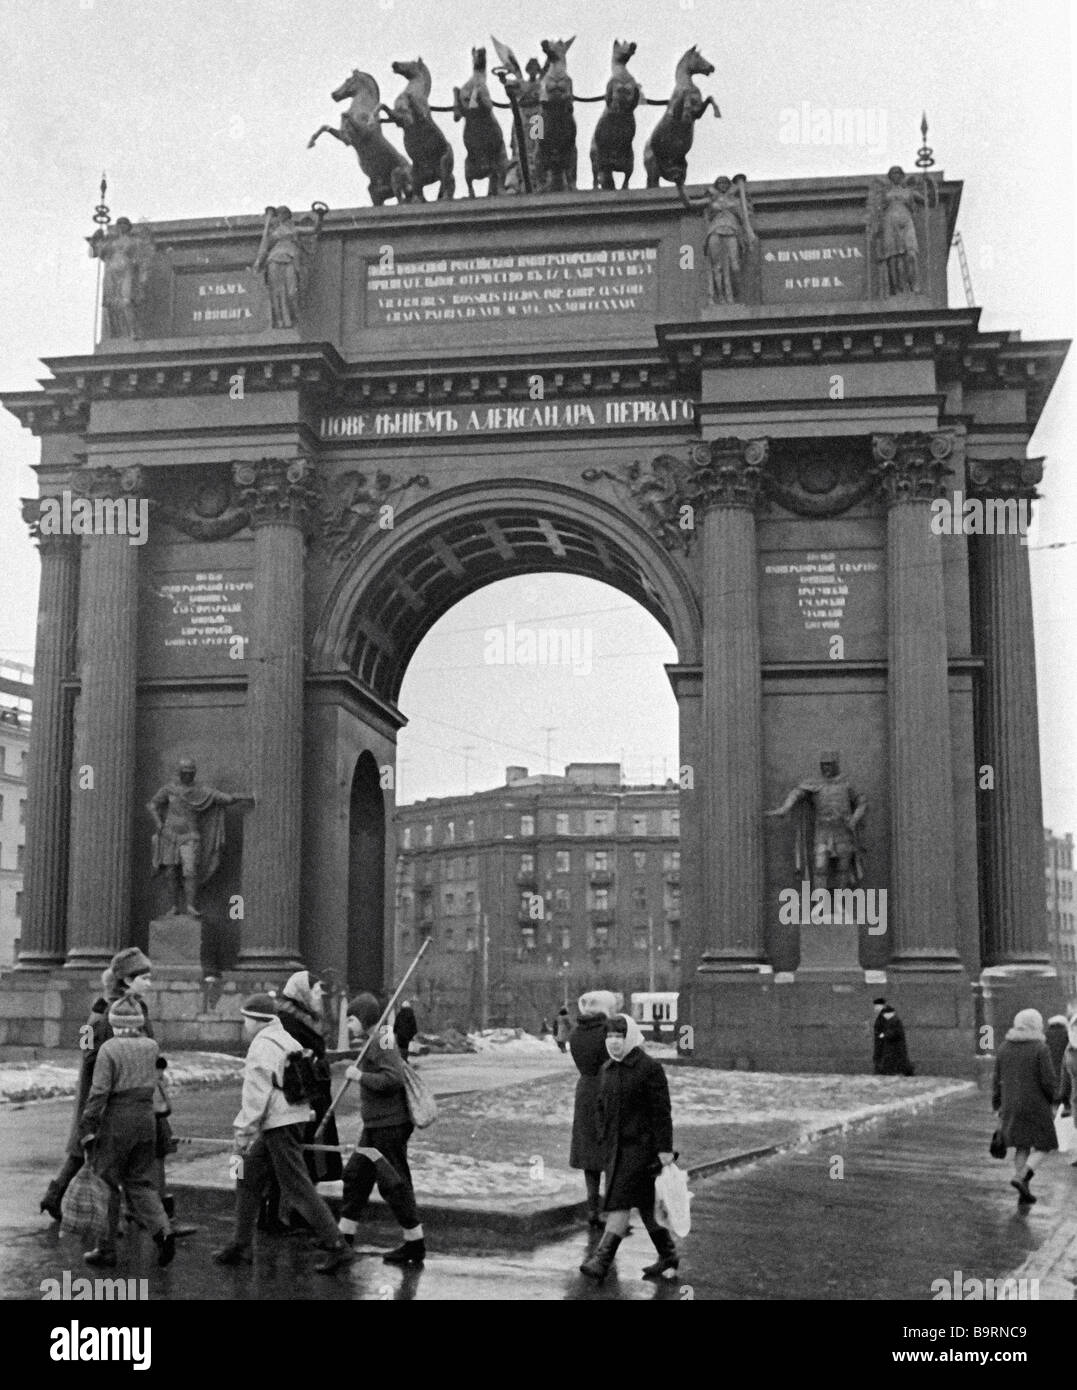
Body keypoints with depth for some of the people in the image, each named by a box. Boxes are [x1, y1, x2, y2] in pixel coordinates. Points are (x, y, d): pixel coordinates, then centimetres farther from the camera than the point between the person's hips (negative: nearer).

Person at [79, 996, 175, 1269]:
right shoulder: (151, 1046, 6)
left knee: (107, 1185, 7)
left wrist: (86, 1128, -10)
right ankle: (162, 1230, -10)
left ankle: (106, 1249, 12)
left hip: (115, 1123, -5)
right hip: (146, 1118, 5)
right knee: (141, 1182, 12)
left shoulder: (109, 1048, -10)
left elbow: (99, 1091, -15)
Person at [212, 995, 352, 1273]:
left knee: (297, 1188, -7)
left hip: (279, 1125, -10)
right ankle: (240, 1246, 22)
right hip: (294, 1118, 10)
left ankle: (337, 1247, -7)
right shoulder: (287, 1041, 17)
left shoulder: (263, 1046, -14)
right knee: (248, 1177, 17)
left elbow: (256, 1093, -18)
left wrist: (243, 1130, -15)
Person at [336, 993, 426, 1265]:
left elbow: (393, 1078, -27)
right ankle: (344, 1236, 23)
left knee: (394, 1184, -3)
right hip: (375, 1127, 10)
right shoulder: (377, 1043, 14)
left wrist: (360, 1076, -18)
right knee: (356, 1175, 14)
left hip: (388, 1128, -10)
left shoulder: (380, 1044, -16)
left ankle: (415, 1244, 5)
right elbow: (402, 1068, 23)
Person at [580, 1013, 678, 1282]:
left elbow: (662, 1111, -12)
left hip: (641, 1145, -7)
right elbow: (602, 1109, 17)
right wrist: (604, 1142, 10)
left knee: (620, 1201, -13)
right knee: (645, 1203, 13)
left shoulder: (650, 1068, -11)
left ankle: (602, 1258, -15)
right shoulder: (607, 1070, 10)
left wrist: (665, 1149, -15)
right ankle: (668, 1254, 25)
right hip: (615, 1146, 7)